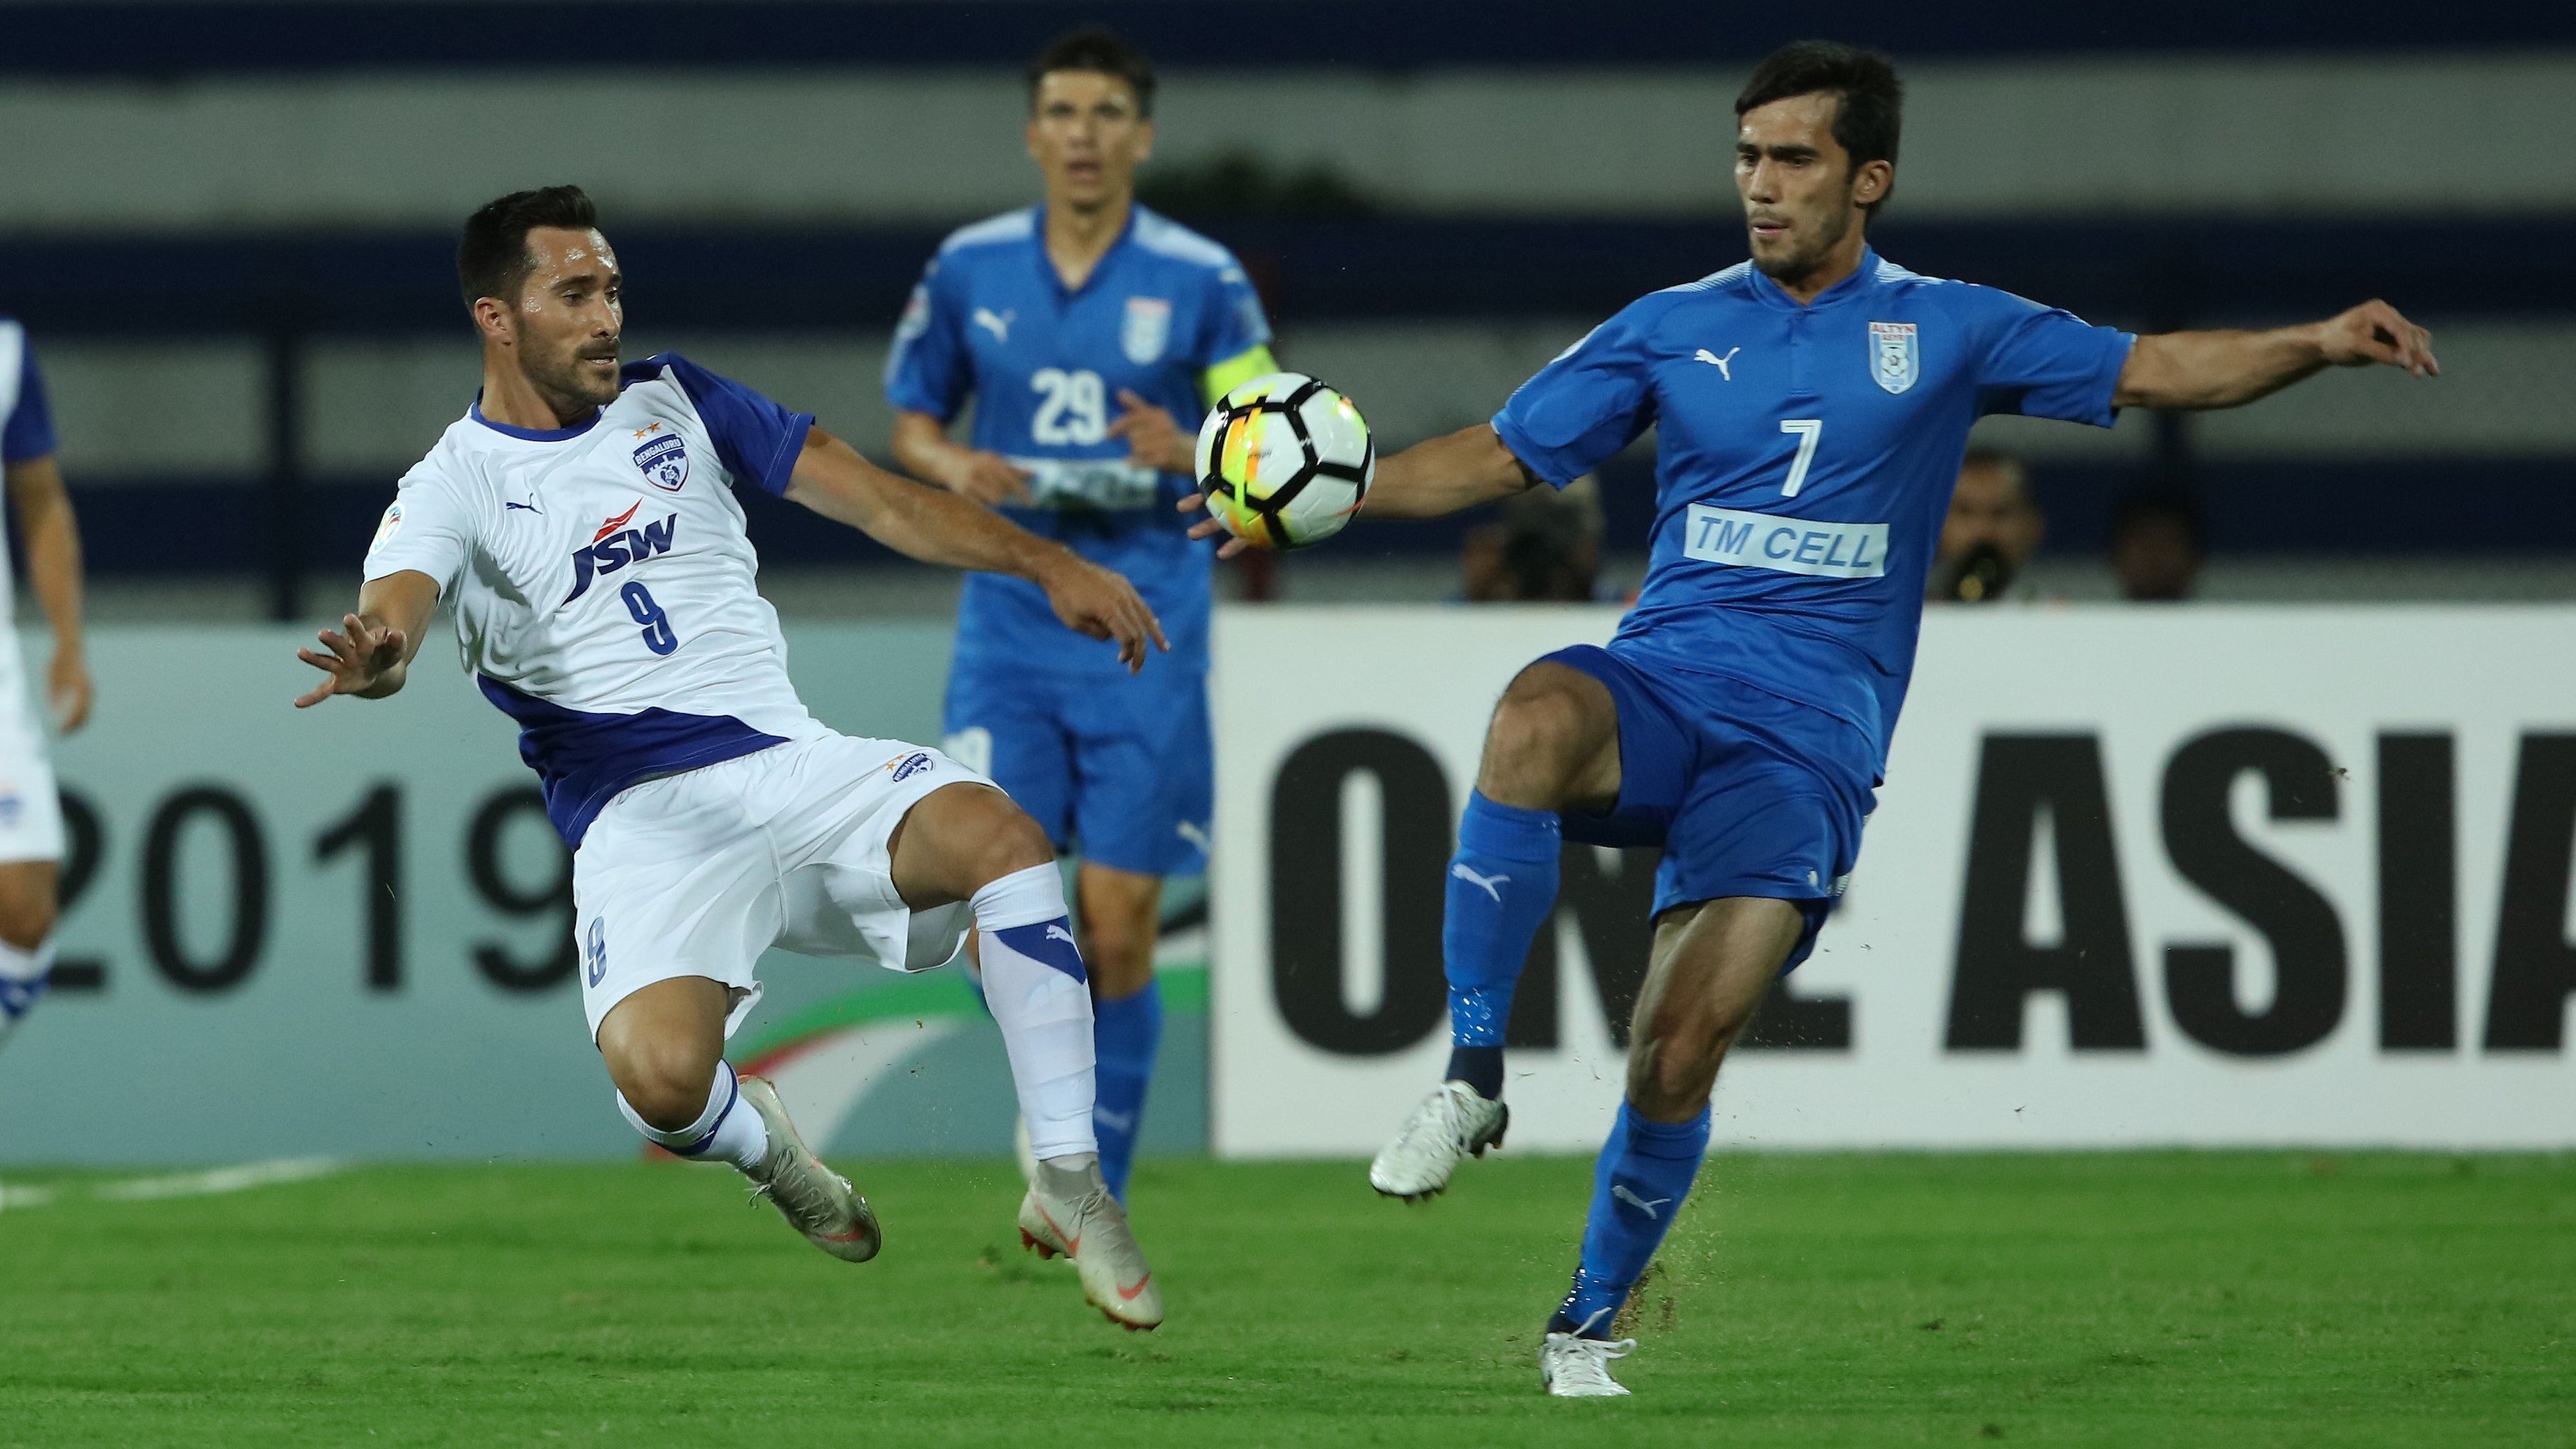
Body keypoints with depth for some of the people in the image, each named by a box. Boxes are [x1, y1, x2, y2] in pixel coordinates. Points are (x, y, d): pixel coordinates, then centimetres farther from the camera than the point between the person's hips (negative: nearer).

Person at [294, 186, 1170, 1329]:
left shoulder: (675, 404, 14)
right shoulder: (454, 486, 3)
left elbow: (877, 502, 14)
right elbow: (394, 607, -17)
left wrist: (1046, 565, 4)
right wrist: (374, 658, -43)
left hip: (785, 757, 3)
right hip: (637, 817, -3)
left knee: (1002, 836, -28)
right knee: (659, 1076, -31)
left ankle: (1068, 1183, -15)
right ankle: (762, 1148, 9)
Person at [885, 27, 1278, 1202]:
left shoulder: (1201, 280, -2)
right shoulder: (968, 269, 4)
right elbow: (911, 419, 15)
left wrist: (1188, 452, -20)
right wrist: (954, 467, -7)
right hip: (1010, 611, 2)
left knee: (1118, 929, -3)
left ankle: (1097, 1197, 11)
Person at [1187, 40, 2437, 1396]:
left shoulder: (1944, 330, 9)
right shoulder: (1673, 328, 12)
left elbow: (2153, 368, 8)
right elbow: (1498, 458, 15)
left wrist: (2319, 342, -8)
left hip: (1808, 735, -1)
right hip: (1660, 679, 1)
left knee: (1679, 1052, -16)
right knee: (1535, 719, -37)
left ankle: (1587, 1323, 8)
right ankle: (1472, 1080, -28)